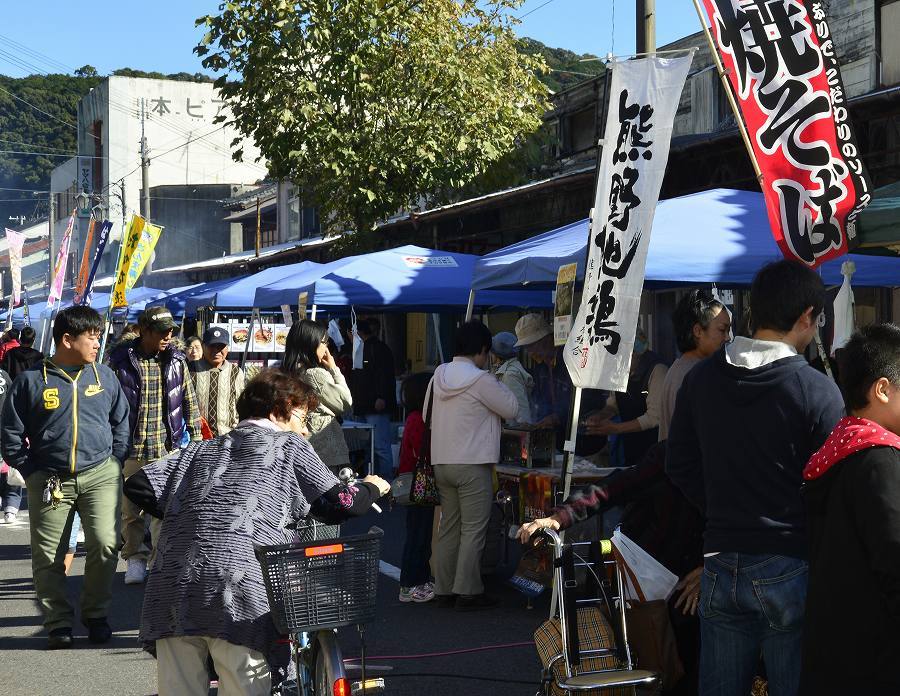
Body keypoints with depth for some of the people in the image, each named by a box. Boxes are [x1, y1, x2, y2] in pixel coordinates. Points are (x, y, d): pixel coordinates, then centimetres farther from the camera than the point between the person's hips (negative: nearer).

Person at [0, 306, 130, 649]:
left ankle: (96, 615, 8)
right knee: (48, 556, 0)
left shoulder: (103, 376, 8)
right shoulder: (31, 381, -1)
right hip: (49, 480, -1)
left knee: (105, 545, -10)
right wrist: (33, 472, -1)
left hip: (100, 475, 1)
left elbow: (121, 422, 17)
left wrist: (115, 461, 7)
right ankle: (58, 623, 14)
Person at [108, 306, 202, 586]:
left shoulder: (177, 361, 5)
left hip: (167, 447, 1)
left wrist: (196, 437, 12)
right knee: (131, 509, 6)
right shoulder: (120, 362, -3)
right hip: (130, 448, -1)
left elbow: (189, 401, 13)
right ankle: (135, 558, 18)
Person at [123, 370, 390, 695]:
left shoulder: (202, 449, 26)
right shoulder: (288, 446, 14)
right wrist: (370, 487, 30)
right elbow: (341, 505, 9)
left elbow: (137, 486, 18)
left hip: (171, 591, 5)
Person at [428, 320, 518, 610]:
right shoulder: (480, 380, -15)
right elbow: (511, 408, -7)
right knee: (474, 529, -1)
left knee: (448, 527, 13)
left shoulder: (439, 375, 6)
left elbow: (428, 415, 15)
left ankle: (444, 590, 16)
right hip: (473, 464, -7)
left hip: (441, 462, 7)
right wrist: (499, 385, 6)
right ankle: (467, 592, 0)